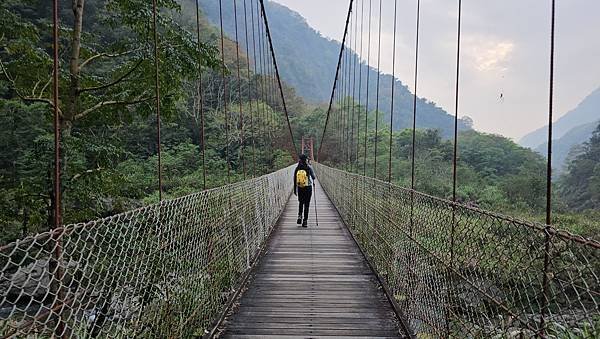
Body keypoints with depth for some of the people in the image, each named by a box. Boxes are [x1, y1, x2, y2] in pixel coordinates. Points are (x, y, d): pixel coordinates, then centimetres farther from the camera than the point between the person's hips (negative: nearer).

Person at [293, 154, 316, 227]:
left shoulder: (297, 168, -3)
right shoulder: (309, 168, -10)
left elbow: (295, 180, 1)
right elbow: (313, 177, -4)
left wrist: (295, 190, 9)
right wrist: (313, 178, 21)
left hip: (300, 188, 2)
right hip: (308, 188, -2)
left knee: (301, 203, 23)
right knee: (306, 204, 5)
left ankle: (299, 216, 4)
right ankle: (305, 221, 3)